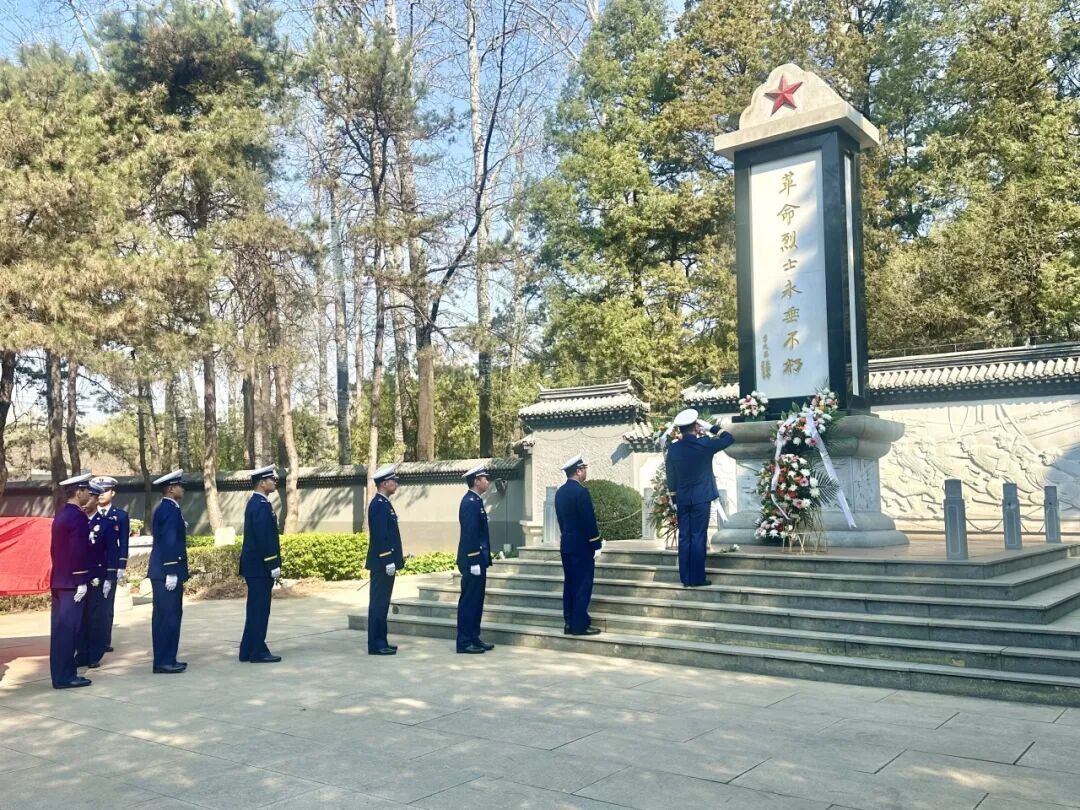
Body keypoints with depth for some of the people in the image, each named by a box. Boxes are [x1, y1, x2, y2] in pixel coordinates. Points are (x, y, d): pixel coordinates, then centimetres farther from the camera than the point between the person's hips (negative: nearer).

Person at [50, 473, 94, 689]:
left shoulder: (61, 514, 14)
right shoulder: (78, 516, -15)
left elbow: (55, 548, 18)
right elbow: (78, 551, -21)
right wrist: (82, 582, -18)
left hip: (59, 580, 10)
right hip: (72, 582, -10)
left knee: (60, 629, 12)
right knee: (68, 629, -5)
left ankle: (61, 673, 18)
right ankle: (64, 676, -1)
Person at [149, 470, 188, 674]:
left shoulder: (164, 508, 15)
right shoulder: (170, 509, -15)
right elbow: (169, 542, -21)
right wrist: (171, 572, -22)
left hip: (162, 572, 11)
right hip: (168, 572, -11)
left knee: (163, 616, 13)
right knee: (169, 616, -6)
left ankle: (164, 659, 20)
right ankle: (164, 662, -2)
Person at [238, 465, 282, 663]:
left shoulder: (255, 503, 15)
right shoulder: (261, 505, -17)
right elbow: (264, 538, -22)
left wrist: (273, 564, 19)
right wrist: (273, 565, -19)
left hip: (254, 565, 10)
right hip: (260, 566, -10)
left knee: (256, 609, 14)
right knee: (260, 609, -3)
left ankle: (248, 651, 19)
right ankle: (258, 652, 3)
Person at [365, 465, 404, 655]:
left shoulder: (384, 503, 16)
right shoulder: (379, 504, -15)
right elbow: (380, 536, -21)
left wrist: (396, 558, 19)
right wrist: (388, 561, -22)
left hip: (385, 562, 10)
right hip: (382, 563, -10)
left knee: (381, 603, 13)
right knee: (378, 603, -5)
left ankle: (381, 642, 19)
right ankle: (375, 645, -1)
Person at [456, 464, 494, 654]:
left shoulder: (475, 500, 14)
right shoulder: (470, 502, -16)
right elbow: (470, 534, -21)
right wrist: (474, 562, -22)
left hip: (478, 559, 10)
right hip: (473, 560, -10)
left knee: (476, 601, 14)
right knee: (469, 601, -4)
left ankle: (474, 638, 20)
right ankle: (464, 642, 1)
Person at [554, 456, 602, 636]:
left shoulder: (560, 492, 10)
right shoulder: (581, 491, -17)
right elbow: (589, 520, -18)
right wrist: (597, 545, -12)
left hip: (566, 544, 8)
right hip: (582, 545, -8)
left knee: (570, 584, 11)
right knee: (583, 585, -3)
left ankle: (569, 623, 15)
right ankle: (579, 625, -1)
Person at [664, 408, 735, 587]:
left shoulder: (673, 449, 0)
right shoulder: (705, 444, -10)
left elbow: (670, 477, 6)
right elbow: (729, 438, 3)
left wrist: (673, 499, 16)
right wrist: (711, 428, 3)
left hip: (682, 500, 3)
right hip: (701, 498, -3)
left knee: (684, 538, 7)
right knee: (698, 537, -1)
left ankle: (685, 578, 10)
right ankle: (697, 578, 1)